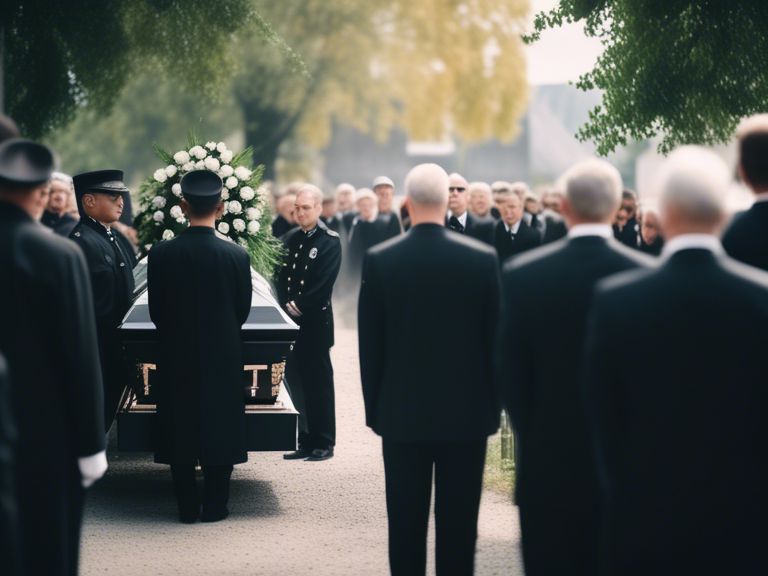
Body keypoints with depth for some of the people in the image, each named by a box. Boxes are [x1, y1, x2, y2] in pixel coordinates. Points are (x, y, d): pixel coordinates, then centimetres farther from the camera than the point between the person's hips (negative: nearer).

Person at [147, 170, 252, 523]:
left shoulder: (161, 253, -9)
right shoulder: (236, 255, -10)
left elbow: (157, 312, -1)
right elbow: (242, 311, 1)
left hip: (177, 356, 1)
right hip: (223, 357, 0)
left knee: (181, 430, 9)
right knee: (220, 429, 8)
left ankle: (187, 508, 12)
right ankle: (215, 507, 11)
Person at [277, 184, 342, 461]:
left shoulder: (330, 241, -5)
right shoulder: (291, 239, 12)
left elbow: (323, 283, -12)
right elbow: (282, 277, 10)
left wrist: (300, 306, -13)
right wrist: (287, 305, -5)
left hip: (316, 321, -5)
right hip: (292, 320, 6)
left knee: (319, 382, -1)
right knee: (295, 381, 7)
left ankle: (323, 443, 5)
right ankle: (305, 442, 14)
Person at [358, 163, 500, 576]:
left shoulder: (379, 260, -6)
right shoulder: (482, 258, -6)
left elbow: (370, 344, -2)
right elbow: (495, 337, -1)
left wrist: (374, 408, 8)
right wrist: (493, 406, 9)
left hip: (402, 413, 0)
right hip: (467, 413, 0)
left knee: (406, 523, 6)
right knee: (458, 523, 5)